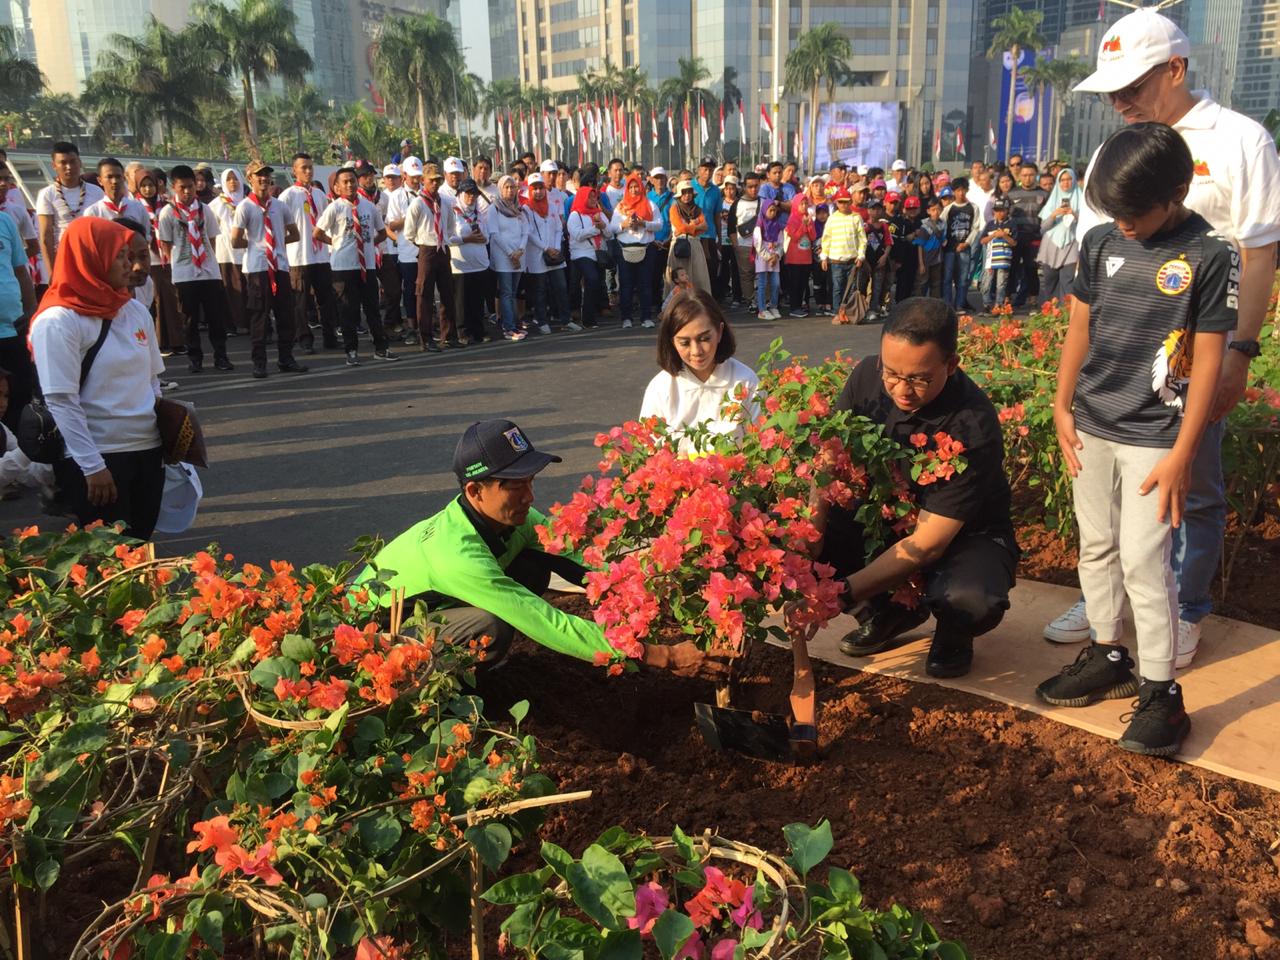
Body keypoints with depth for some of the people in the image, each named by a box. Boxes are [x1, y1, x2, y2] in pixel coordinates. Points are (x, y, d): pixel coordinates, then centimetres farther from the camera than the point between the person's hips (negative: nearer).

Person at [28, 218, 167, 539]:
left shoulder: (136, 311, 8)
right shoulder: (57, 321, -12)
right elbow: (61, 402, -15)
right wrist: (93, 466, -17)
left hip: (147, 450, 6)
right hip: (98, 457, -6)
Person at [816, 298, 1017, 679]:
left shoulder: (973, 426, -31)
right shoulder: (868, 377, -16)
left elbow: (929, 543, -30)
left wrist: (842, 593, -38)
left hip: (965, 536, -5)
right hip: (884, 517, 5)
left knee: (971, 600, -39)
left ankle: (953, 633, 2)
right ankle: (889, 612, 6)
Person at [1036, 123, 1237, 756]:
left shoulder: (1210, 256, -10)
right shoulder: (1101, 242, 3)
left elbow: (1208, 359, -10)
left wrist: (1182, 453, -12)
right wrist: (1063, 407, 6)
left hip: (1153, 437, -5)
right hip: (1090, 428, 5)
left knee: (1145, 561, -5)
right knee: (1097, 548, 14)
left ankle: (1161, 692, 7)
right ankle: (1108, 657, 30)